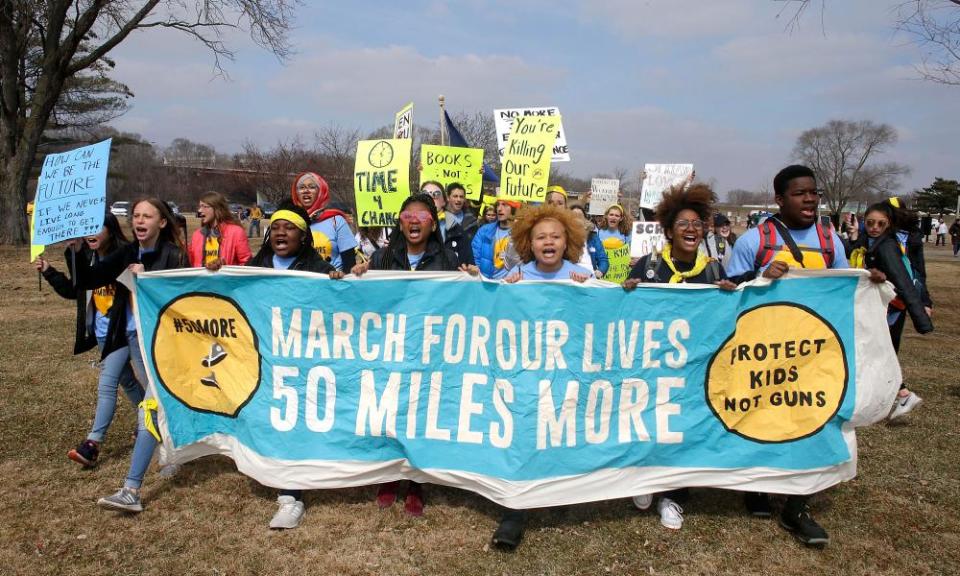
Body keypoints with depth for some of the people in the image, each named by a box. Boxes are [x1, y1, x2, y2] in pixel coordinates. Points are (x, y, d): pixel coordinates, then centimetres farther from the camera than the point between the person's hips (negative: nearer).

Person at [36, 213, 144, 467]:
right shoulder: (86, 259, 5)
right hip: (102, 333, 8)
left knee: (106, 383, -11)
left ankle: (93, 444, -6)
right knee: (127, 381, 18)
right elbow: (74, 291, 15)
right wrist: (49, 272, 7)